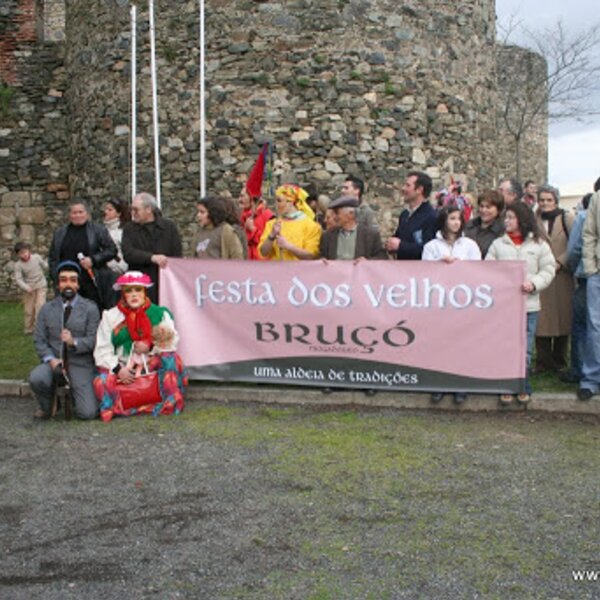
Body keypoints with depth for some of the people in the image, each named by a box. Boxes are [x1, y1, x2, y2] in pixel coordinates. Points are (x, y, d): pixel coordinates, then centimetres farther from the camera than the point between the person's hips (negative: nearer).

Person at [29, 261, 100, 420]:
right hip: (54, 361, 2)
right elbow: (39, 340, 6)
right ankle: (46, 407, 0)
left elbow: (93, 340, -3)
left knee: (88, 413, -16)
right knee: (36, 378, -34)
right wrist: (50, 359, -12)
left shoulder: (90, 308, 3)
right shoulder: (47, 309, 9)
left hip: (80, 364, -1)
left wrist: (74, 342, -23)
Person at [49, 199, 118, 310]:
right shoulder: (60, 233, 14)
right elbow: (53, 259, 15)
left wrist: (93, 260, -13)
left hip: (94, 285, -2)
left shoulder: (98, 230, 4)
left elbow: (112, 250, -1)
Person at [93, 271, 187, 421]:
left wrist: (151, 346, -18)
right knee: (102, 381, -32)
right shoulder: (111, 316, 7)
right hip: (123, 368, 0)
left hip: (152, 365, 1)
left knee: (171, 358, -30)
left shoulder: (160, 313, 8)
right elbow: (102, 350, 0)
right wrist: (117, 369, -17)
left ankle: (169, 404, -23)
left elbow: (172, 343, 1)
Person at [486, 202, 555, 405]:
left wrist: (533, 283, -13)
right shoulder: (498, 244, 7)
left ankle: (523, 388, 18)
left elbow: (548, 271, 3)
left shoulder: (539, 244, 4)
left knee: (525, 350, 3)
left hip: (528, 305, -1)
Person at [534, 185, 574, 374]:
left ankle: (559, 361, 15)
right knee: (542, 320, -3)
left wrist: (560, 262, -10)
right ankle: (543, 362, 5)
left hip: (562, 275, 0)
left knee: (562, 317, 4)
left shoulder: (567, 219, 5)